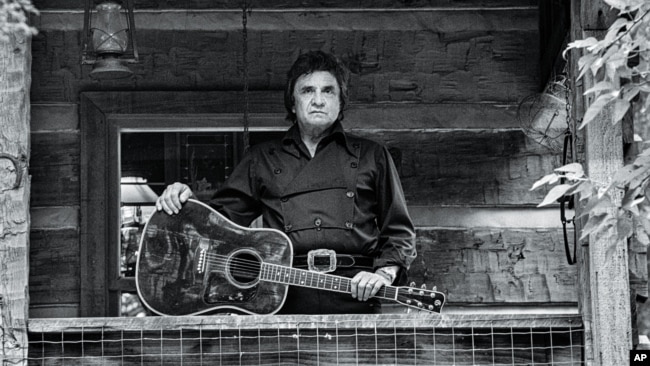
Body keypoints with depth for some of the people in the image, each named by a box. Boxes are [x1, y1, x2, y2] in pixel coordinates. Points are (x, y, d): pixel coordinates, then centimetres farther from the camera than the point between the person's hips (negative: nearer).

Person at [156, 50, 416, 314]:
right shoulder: (263, 159, 24)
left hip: (354, 296, 0)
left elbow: (399, 232, 16)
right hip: (285, 299, 0)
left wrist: (384, 273, -2)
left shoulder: (371, 156, 20)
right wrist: (185, 201, 2)